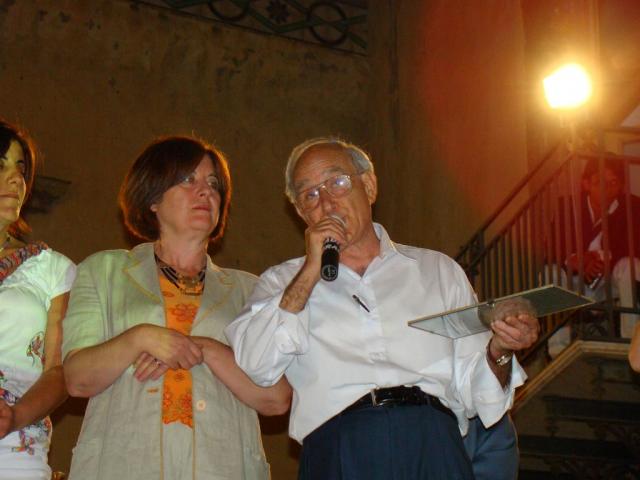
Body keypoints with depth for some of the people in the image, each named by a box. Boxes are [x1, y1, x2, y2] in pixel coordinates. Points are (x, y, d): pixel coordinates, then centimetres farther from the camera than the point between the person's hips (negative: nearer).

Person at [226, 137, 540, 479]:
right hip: (337, 450, -2)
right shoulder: (282, 282, 19)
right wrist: (310, 272, 1)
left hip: (435, 447, 2)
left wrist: (499, 351, -3)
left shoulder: (438, 270, 19)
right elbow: (254, 366, 0)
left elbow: (473, 392, 17)